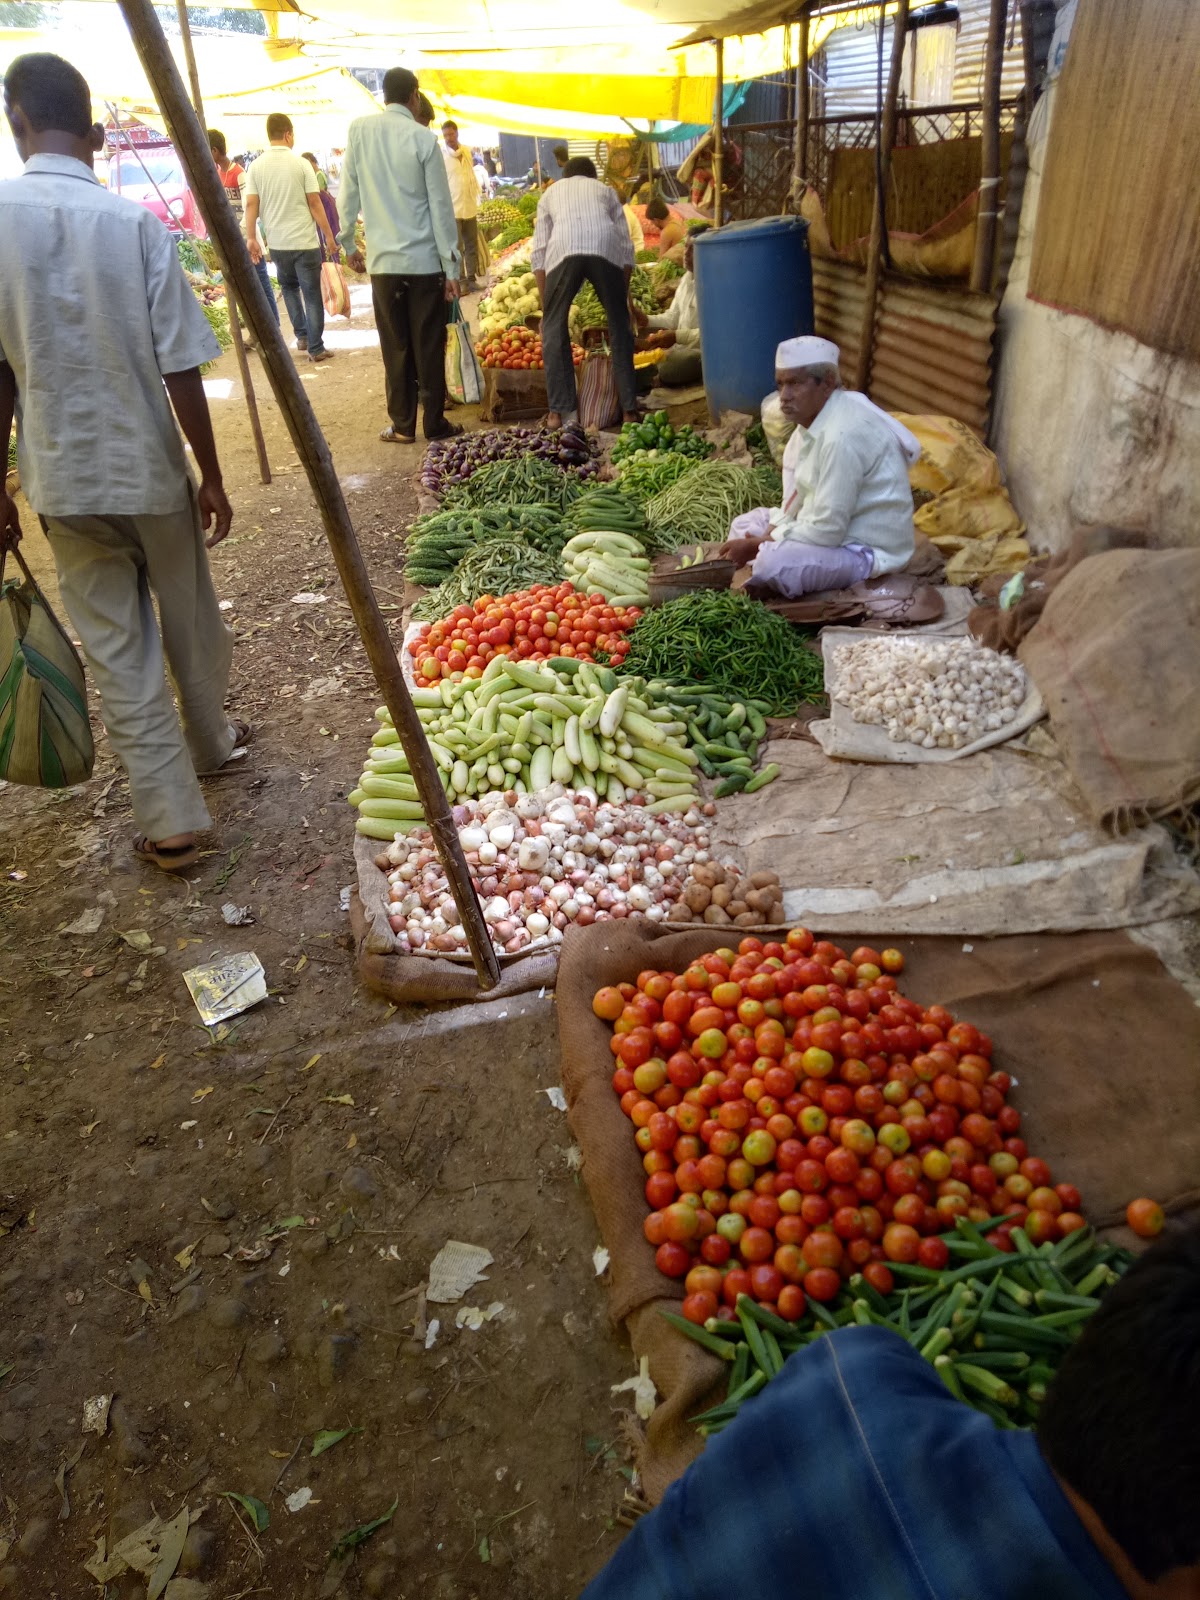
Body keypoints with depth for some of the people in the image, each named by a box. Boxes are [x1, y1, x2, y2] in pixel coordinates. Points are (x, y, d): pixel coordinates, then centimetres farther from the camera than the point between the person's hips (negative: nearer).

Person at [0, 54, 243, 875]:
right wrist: (212, 476, 0)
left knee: (116, 650, 7)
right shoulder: (135, 222, -9)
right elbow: (180, 370, -11)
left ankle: (171, 822, 9)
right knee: (191, 623, 20)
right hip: (153, 468, -1)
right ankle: (212, 743, 42)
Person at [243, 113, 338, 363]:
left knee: (289, 287, 25)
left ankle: (301, 335, 20)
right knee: (312, 294, 3)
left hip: (277, 243, 3)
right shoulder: (301, 164, -7)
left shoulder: (256, 166, 1)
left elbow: (251, 205, -3)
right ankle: (316, 348, 2)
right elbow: (315, 203, -8)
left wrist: (251, 238, 0)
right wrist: (329, 236, 0)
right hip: (305, 241, -3)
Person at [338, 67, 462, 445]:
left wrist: (349, 244, 19)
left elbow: (349, 194, 8)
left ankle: (403, 425, 10)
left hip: (383, 260, 3)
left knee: (395, 347, 8)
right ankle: (434, 424, 8)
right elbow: (441, 207, -5)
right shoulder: (423, 138, -5)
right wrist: (452, 267, -2)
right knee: (429, 347, 4)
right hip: (425, 260, -2)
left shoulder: (359, 130, 4)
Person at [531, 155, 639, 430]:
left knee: (554, 327, 12)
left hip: (563, 250, 0)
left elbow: (539, 252, 22)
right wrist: (625, 297, 30)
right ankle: (629, 409, 10)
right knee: (619, 325, 12)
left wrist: (546, 304, 22)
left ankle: (561, 411, 6)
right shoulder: (605, 190, 35)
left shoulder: (551, 193, 34)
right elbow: (626, 247, 25)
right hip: (606, 249, 1)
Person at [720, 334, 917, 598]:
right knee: (744, 525, 13)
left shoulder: (842, 436, -29)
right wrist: (771, 534, -7)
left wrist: (758, 545, -19)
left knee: (772, 564, -32)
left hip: (867, 550, -10)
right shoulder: (814, 415, 1)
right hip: (835, 525, 10)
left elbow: (827, 531, -28)